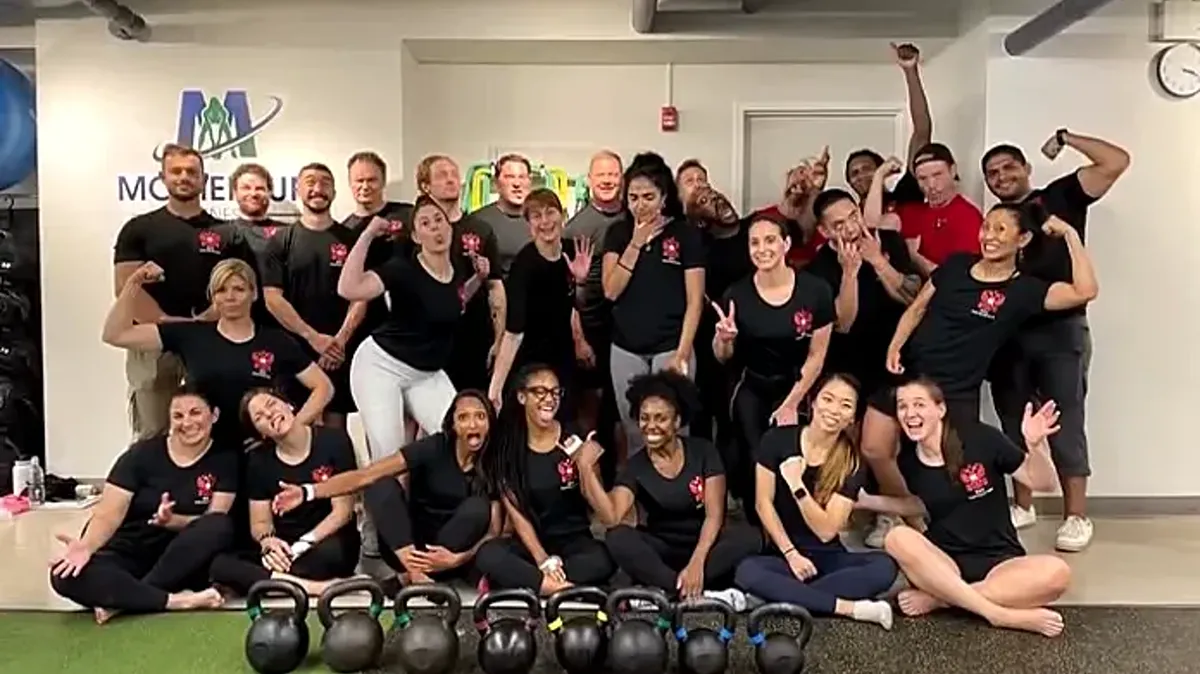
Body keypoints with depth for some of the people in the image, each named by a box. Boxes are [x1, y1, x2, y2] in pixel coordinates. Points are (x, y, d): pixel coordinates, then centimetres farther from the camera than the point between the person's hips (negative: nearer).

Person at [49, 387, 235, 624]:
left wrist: (172, 520, -28)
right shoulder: (142, 453, -5)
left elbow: (215, 523, -8)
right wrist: (86, 546, -34)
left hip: (184, 563, 0)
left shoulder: (224, 459, -3)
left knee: (219, 526, -32)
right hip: (130, 554, 0)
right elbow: (109, 513, -12)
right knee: (66, 575, -29)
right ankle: (176, 600, -33)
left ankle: (123, 600, -27)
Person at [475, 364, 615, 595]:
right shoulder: (507, 446, -1)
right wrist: (543, 559, -17)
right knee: (487, 555, -31)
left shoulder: (575, 440, -1)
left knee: (603, 560, -33)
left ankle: (513, 578, -26)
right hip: (530, 542, 0)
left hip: (574, 540, 0)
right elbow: (515, 511, -5)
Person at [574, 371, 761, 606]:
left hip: (704, 544, 0)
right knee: (618, 538, -29)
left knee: (749, 537, -29)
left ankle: (665, 591, -31)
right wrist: (586, 468, -30)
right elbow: (612, 518, -22)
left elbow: (714, 514, -12)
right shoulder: (635, 467, -6)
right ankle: (702, 595, -34)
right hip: (662, 550, 0)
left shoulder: (703, 451, -6)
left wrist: (696, 562, -27)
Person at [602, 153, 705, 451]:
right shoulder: (618, 233, 6)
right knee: (634, 434, 11)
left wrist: (682, 353, -12)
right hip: (626, 350, 3)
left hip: (669, 348, -3)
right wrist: (636, 243, -10)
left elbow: (694, 301, -5)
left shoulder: (687, 234, -3)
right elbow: (611, 291, -4)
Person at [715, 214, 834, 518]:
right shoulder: (736, 295, -11)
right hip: (750, 391, 1)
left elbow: (817, 356, -5)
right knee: (753, 464, -6)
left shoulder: (815, 291, -13)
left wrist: (791, 404, -4)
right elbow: (722, 357, 0)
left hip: (796, 389, 0)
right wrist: (724, 338, -23)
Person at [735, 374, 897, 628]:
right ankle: (851, 608, -30)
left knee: (885, 566, -28)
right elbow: (763, 503, -5)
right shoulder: (778, 440, -6)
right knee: (747, 571, -35)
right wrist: (791, 554, -12)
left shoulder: (852, 463, -6)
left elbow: (826, 530, -12)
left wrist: (796, 484, -22)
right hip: (781, 554, -1)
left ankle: (782, 595, -27)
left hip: (828, 559, 1)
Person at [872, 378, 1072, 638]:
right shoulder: (909, 463, 0)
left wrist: (1036, 445, -22)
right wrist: (867, 501, 10)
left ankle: (938, 598, -23)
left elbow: (1044, 483, -2)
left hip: (998, 561, -1)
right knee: (898, 539, -30)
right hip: (943, 563, 1)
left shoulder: (980, 439, -10)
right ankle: (1001, 614, -29)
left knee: (1056, 573, -31)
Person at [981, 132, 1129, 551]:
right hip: (1009, 333, 5)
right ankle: (1022, 505, 23)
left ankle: (1076, 516, 2)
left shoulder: (1060, 197, 4)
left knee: (1065, 423, -5)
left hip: (1060, 329, -5)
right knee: (1014, 423, 11)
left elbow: (1116, 161, -6)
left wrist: (1065, 139, -3)